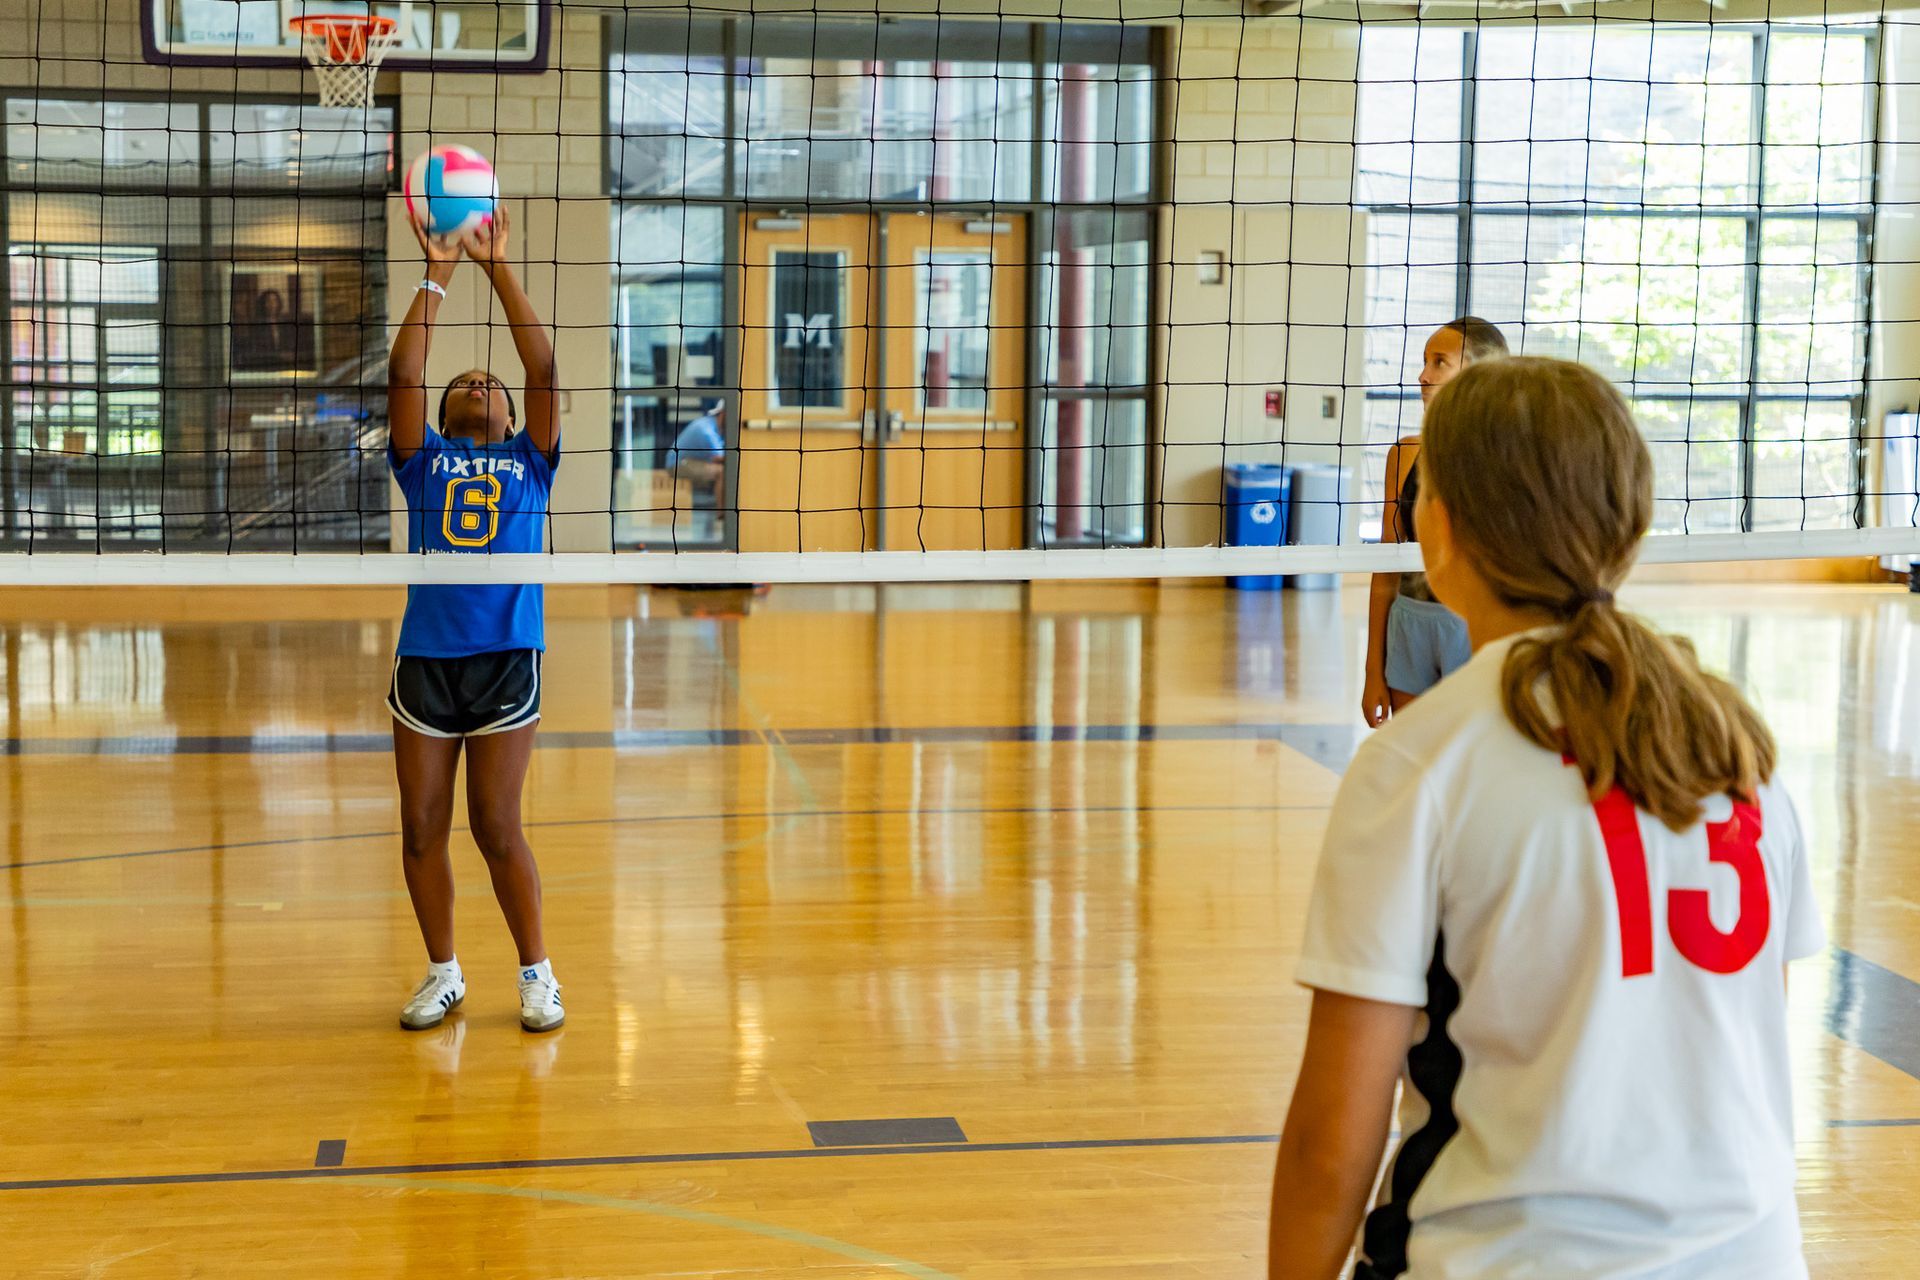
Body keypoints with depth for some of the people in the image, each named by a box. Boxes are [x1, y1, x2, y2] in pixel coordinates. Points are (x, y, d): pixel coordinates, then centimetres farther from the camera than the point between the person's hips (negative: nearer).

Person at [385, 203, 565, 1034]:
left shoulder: (528, 460, 11)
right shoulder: (425, 461, 11)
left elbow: (544, 368, 1)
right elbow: (402, 376, -2)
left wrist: (498, 268, -2)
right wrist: (437, 276, -5)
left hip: (505, 658, -1)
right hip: (424, 656, 2)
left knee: (497, 828, -2)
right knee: (421, 829, 4)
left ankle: (536, 972, 13)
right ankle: (443, 973, 20)